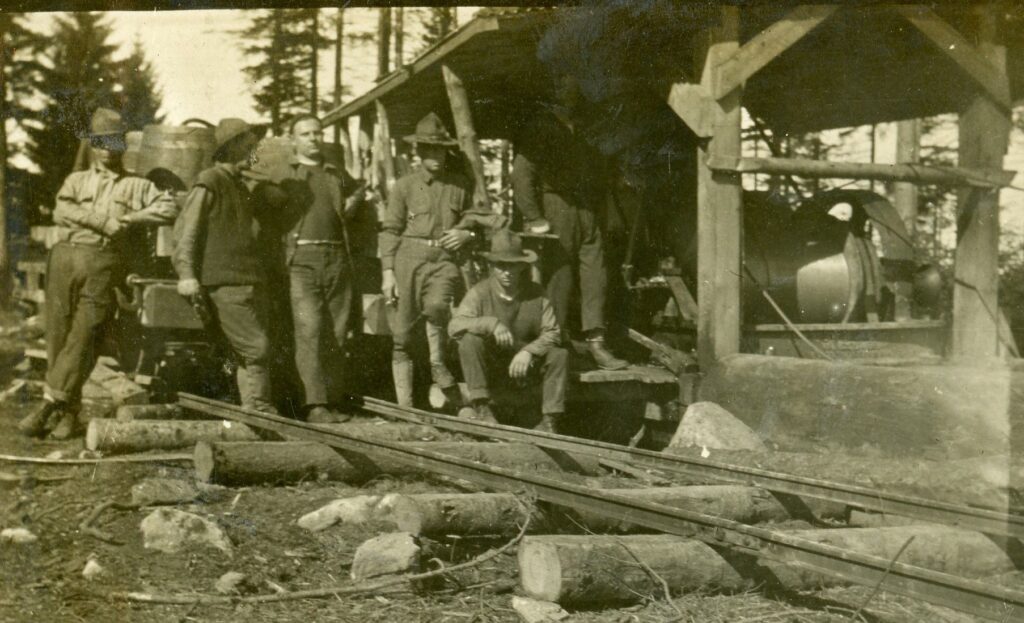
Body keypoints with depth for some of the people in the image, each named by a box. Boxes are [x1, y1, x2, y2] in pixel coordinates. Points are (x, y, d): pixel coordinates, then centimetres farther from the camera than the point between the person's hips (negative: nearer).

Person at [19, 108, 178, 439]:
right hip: (65, 257, 2)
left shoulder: (136, 186, 19)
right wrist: (105, 221, -8)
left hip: (103, 263, -2)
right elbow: (60, 212, 3)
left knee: (83, 335, -10)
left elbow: (169, 208, 6)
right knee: (58, 334, -3)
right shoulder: (75, 180, 22)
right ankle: (68, 411, 3)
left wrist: (131, 218, -3)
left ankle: (50, 405, -7)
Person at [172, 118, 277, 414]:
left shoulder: (241, 186, 23)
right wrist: (186, 273, -22)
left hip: (252, 282, 8)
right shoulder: (208, 184, -4)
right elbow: (187, 231, -10)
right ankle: (260, 409, -6)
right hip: (225, 284, -8)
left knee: (252, 353, 7)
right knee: (256, 348, -13)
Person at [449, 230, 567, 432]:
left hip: (524, 365, 2)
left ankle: (550, 420, -17)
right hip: (489, 368, -2)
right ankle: (481, 407, -22)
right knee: (469, 340, -28)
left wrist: (528, 351, -24)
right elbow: (455, 326, -21)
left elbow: (552, 332, -7)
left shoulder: (536, 294, -3)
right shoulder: (480, 292, -9)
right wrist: (490, 323, -33)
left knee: (559, 354, -21)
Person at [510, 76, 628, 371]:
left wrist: (596, 208, 12)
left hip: (587, 214, 6)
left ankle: (596, 344, 2)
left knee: (595, 278, 0)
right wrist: (534, 219, -13)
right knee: (559, 279, -5)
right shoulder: (540, 129, 0)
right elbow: (521, 175, -7)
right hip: (556, 211, -6)